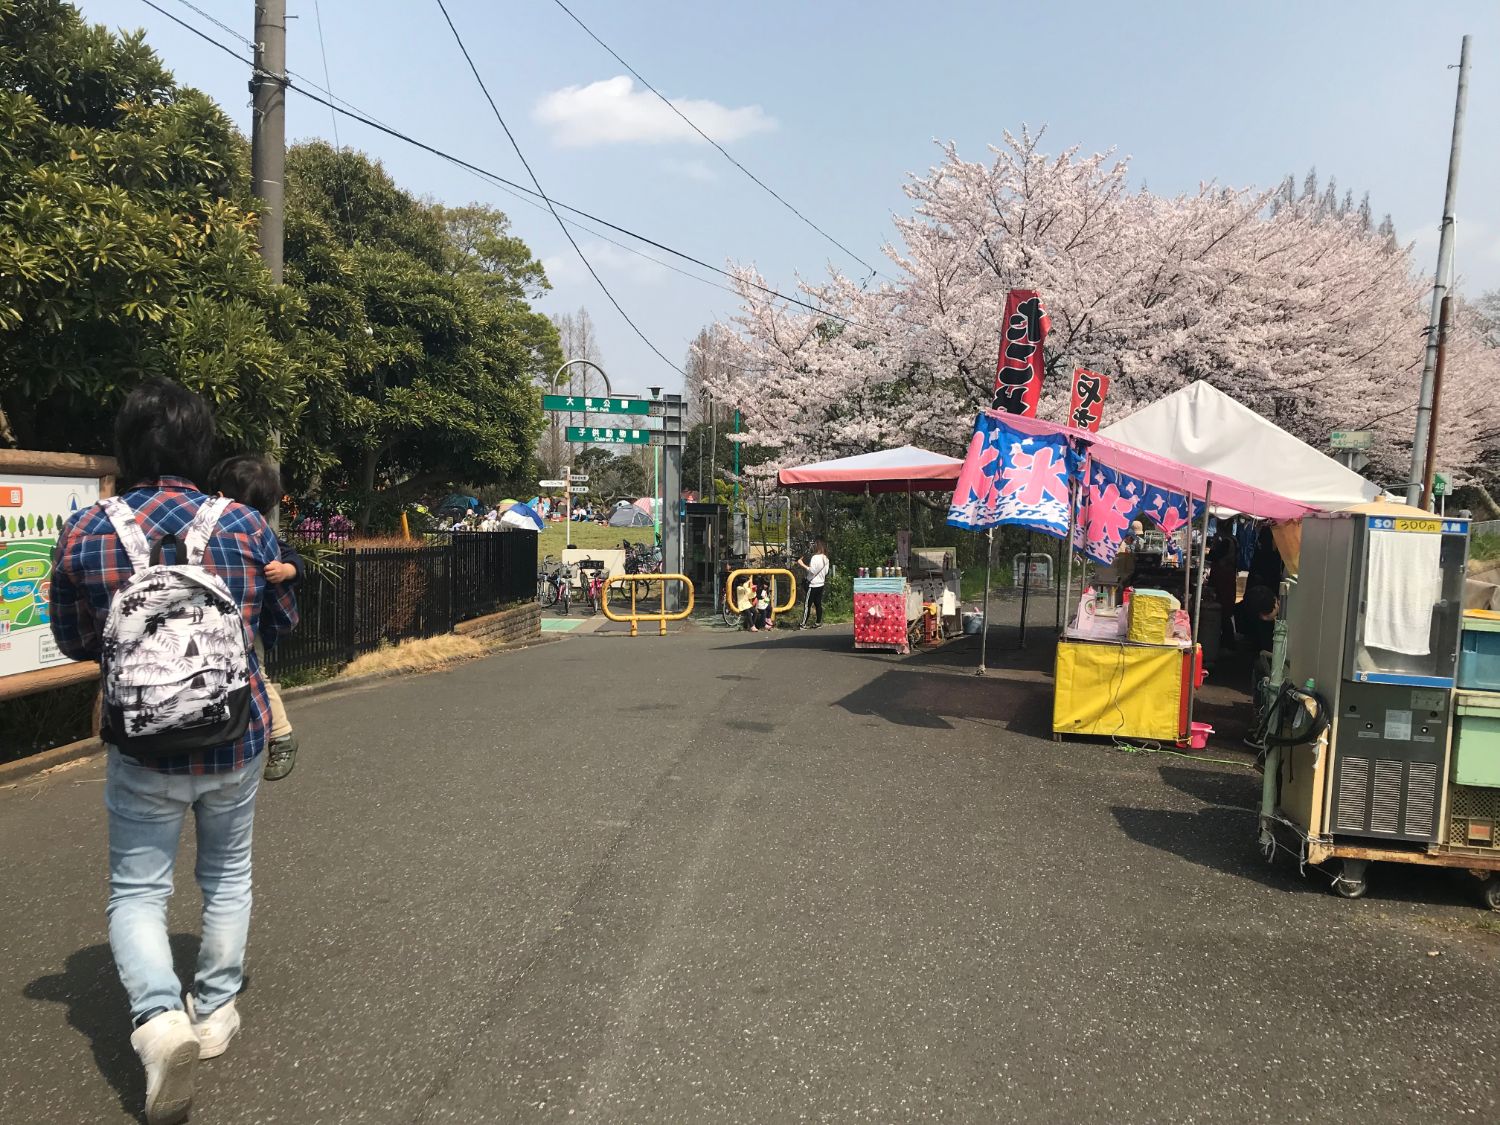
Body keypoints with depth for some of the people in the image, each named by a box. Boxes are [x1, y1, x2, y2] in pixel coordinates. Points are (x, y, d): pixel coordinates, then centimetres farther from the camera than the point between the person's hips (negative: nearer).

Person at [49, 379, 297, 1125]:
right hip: (236, 738, 1)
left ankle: (159, 1016, -12)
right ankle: (215, 1009, 32)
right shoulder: (245, 526, -10)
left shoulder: (84, 535, -10)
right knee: (228, 874, 22)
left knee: (137, 891, 11)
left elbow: (75, 642, 4)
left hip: (143, 748, -1)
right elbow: (283, 621, 6)